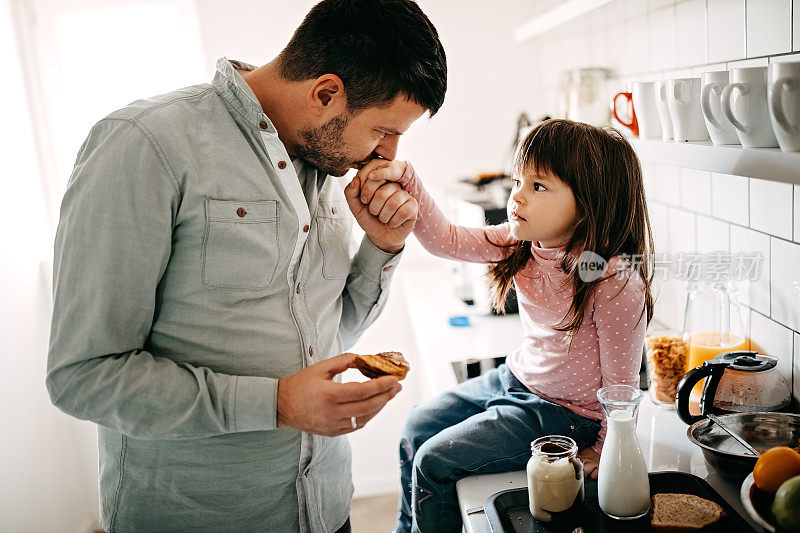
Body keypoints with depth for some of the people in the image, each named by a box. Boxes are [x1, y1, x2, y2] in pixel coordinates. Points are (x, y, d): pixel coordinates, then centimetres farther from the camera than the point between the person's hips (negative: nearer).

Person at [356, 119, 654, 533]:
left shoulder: (616, 282, -29)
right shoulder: (521, 243, -9)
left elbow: (620, 383, -20)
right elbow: (445, 240, -12)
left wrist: (604, 452, -10)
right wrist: (405, 179, -24)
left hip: (565, 412, -8)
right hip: (516, 377, 8)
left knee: (435, 461, -10)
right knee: (418, 427, 18)